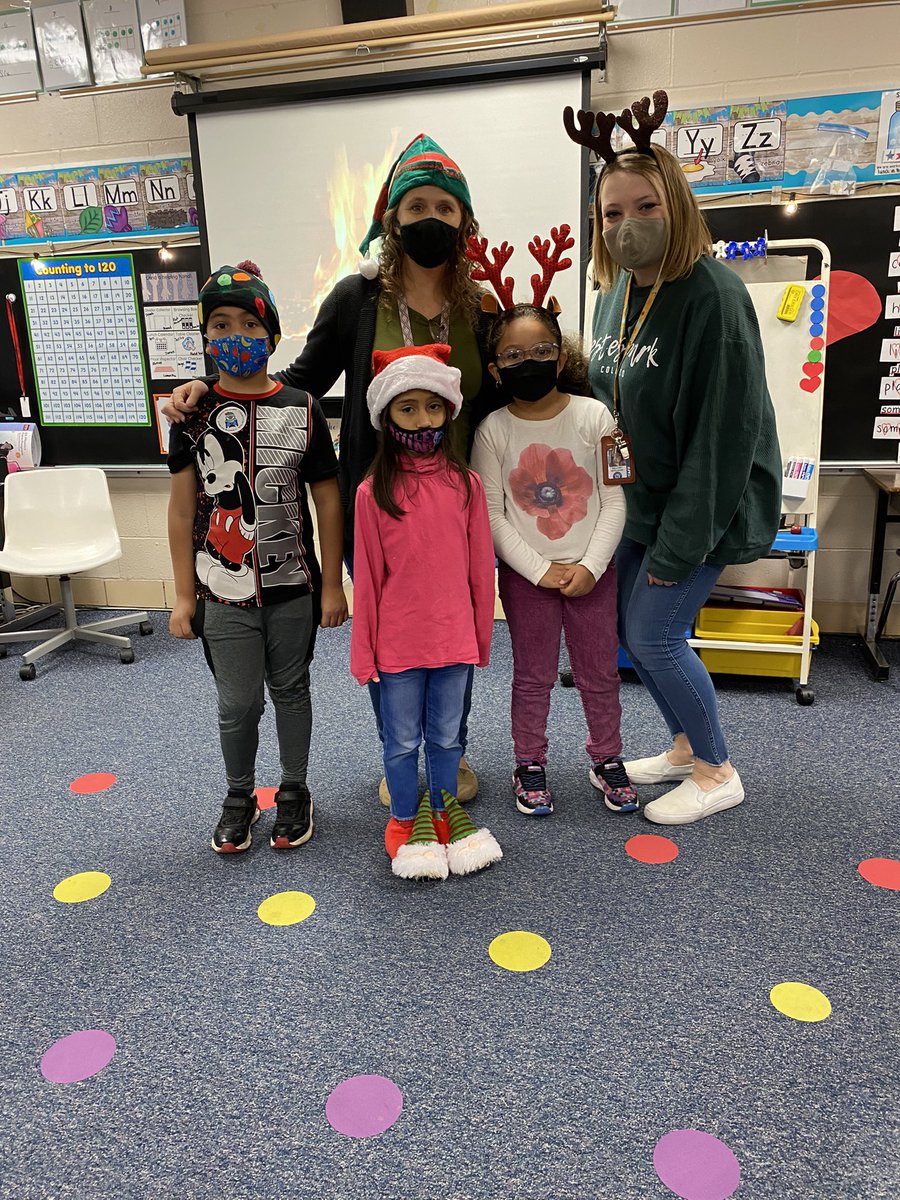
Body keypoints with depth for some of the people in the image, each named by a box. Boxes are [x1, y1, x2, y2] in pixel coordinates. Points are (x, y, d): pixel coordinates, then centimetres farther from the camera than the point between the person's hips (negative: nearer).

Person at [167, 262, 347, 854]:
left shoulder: (301, 409, -2)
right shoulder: (194, 413, 0)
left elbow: (328, 500, 0)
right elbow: (183, 509, 2)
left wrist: (332, 584, -1)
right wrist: (184, 596, 1)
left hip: (293, 587, 0)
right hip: (223, 589, 0)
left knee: (290, 691, 13)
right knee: (238, 703, 7)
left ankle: (294, 793, 33)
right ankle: (240, 797, 32)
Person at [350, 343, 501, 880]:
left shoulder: (465, 483, -3)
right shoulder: (373, 492, -8)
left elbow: (481, 568, 2)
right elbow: (367, 577, -5)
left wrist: (481, 635, 6)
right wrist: (364, 650, -2)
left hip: (454, 637, 2)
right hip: (398, 642, -1)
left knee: (445, 735, 18)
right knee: (403, 741, 14)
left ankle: (443, 813, 38)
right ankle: (405, 823, 34)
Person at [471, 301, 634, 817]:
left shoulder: (593, 415, -5)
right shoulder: (494, 430, -6)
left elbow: (614, 500, -5)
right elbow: (491, 514, -8)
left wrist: (591, 566, -13)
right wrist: (540, 570, -13)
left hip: (592, 571, 1)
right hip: (526, 575, -1)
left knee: (599, 672, 13)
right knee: (533, 675, 12)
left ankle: (608, 760, 32)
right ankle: (530, 764, 29)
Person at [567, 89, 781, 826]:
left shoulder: (712, 296, -21)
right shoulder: (616, 291, 5)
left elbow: (723, 434, -23)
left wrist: (678, 546, -21)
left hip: (703, 505, -8)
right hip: (639, 500, 8)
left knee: (656, 634, -6)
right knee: (627, 626, 12)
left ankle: (717, 772, 17)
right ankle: (687, 747, 33)